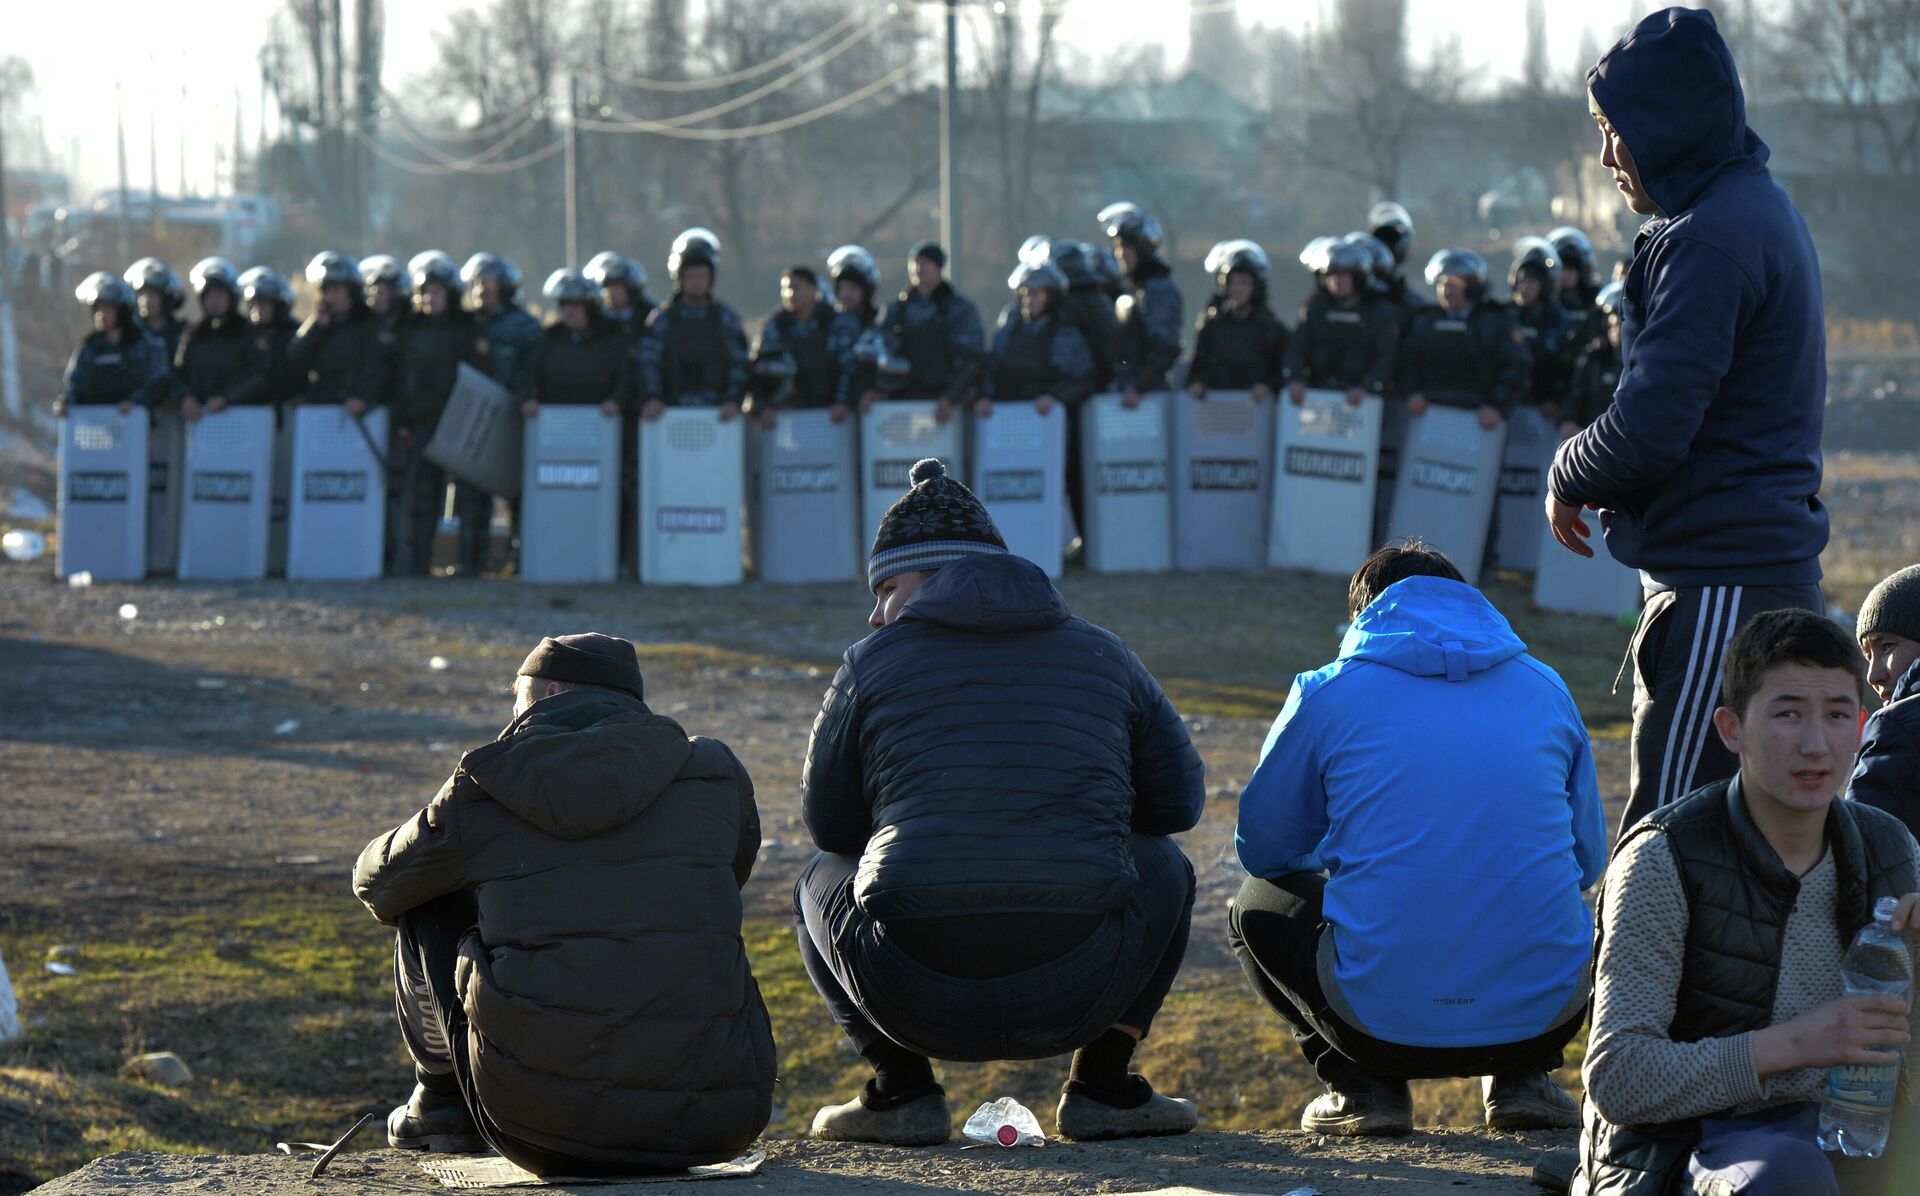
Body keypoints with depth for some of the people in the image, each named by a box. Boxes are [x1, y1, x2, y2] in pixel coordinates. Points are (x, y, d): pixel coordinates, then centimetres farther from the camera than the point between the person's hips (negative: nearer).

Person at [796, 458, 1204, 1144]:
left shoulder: (874, 662, 6)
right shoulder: (1103, 656, 12)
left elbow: (829, 822, 17)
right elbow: (1180, 800, 20)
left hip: (920, 1004, -1)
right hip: (1076, 998, 1)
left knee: (823, 880, 33)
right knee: (1163, 863, 34)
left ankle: (900, 1087, 12)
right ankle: (1101, 1085, 16)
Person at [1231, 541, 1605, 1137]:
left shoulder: (1327, 692, 5)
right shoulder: (1544, 686, 13)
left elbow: (1263, 847, 17)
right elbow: (1588, 856, 22)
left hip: (1384, 1020, -2)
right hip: (1545, 1014, 2)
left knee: (1257, 908, 28)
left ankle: (1364, 1086, 9)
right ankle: (1522, 1079, 14)